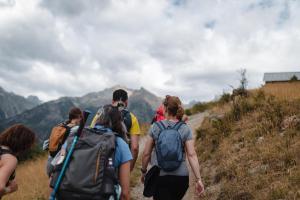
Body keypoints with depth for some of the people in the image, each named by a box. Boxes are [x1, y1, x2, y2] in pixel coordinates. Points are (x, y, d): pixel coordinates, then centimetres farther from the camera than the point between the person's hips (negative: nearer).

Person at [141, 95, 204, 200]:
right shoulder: (185, 129, -4)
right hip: (181, 177, 2)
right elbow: (192, 155, -9)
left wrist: (143, 172, 13)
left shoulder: (155, 127, -5)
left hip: (160, 176, -2)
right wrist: (198, 179, -6)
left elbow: (146, 154, -2)